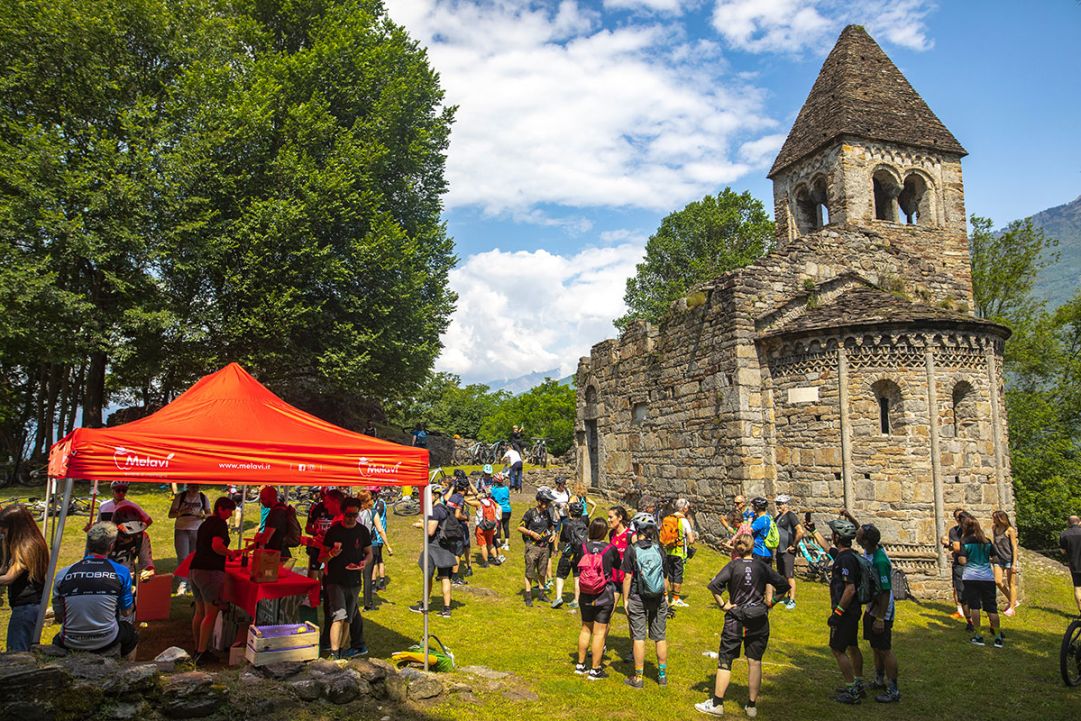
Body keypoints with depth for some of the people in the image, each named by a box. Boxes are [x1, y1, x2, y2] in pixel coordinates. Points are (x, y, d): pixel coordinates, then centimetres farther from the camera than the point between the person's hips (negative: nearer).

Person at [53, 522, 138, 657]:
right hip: (106, 643, -2)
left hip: (71, 645, 2)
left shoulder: (63, 575, -6)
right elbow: (126, 612, 1)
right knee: (131, 633, 32)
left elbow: (59, 617, 5)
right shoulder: (121, 572, -10)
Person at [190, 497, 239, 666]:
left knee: (200, 612, 16)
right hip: (211, 571, -9)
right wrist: (230, 553, -6)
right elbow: (216, 545, -24)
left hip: (195, 569, 9)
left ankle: (198, 649, 24)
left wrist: (229, 553, 26)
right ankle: (202, 653, -2)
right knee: (211, 614, -3)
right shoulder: (220, 524, -9)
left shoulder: (205, 524, 20)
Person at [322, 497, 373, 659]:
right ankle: (334, 654, -13)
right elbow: (323, 557, 2)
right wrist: (332, 554, -20)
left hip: (354, 581, 3)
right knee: (339, 615, -16)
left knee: (348, 619, 10)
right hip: (335, 580, -3)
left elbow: (369, 553, 12)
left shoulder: (362, 531, 3)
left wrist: (365, 562, -10)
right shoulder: (333, 531, -3)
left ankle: (338, 650, 26)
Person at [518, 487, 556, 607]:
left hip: (544, 546, 6)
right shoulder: (530, 513, -11)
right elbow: (520, 528, -8)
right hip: (532, 546, -6)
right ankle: (528, 597, 7)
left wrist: (552, 534, 8)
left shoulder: (547, 513, 7)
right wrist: (531, 533, -17)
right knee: (530, 572, 0)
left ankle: (541, 594, 26)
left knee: (542, 572, 14)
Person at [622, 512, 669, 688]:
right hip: (658, 598, 3)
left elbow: (628, 577, -10)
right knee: (660, 637, 13)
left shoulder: (632, 549, -11)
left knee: (638, 637, 4)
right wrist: (666, 595, 16)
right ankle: (662, 675, 24)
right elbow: (665, 575, 4)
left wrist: (626, 599, -2)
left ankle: (638, 677, 10)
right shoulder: (659, 548, -2)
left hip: (638, 598, -3)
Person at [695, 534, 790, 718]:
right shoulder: (762, 567, 0)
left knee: (725, 661, 5)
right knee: (755, 663, 11)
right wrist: (771, 601, 9)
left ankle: (716, 704, 10)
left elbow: (714, 585, -21)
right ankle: (752, 706, 17)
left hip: (736, 620, -3)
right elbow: (784, 584, 4)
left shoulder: (733, 565, -9)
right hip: (759, 620, 3)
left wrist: (722, 604, -10)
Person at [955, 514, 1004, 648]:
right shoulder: (987, 541, 6)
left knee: (974, 606, 6)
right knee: (991, 607, 8)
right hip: (988, 577, 3)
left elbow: (962, 561, -11)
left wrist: (957, 551, 7)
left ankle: (978, 636, 7)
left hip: (971, 577, -3)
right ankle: (998, 637, 9)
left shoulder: (964, 542, -5)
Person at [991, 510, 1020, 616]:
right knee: (998, 582, -3)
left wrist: (1014, 564, -13)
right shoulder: (995, 529, 7)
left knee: (1011, 584, 2)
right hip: (998, 559, 5)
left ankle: (1012, 608, 9)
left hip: (1009, 559, -5)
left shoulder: (1010, 530, -9)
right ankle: (1012, 601, 19)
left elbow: (1014, 548, -10)